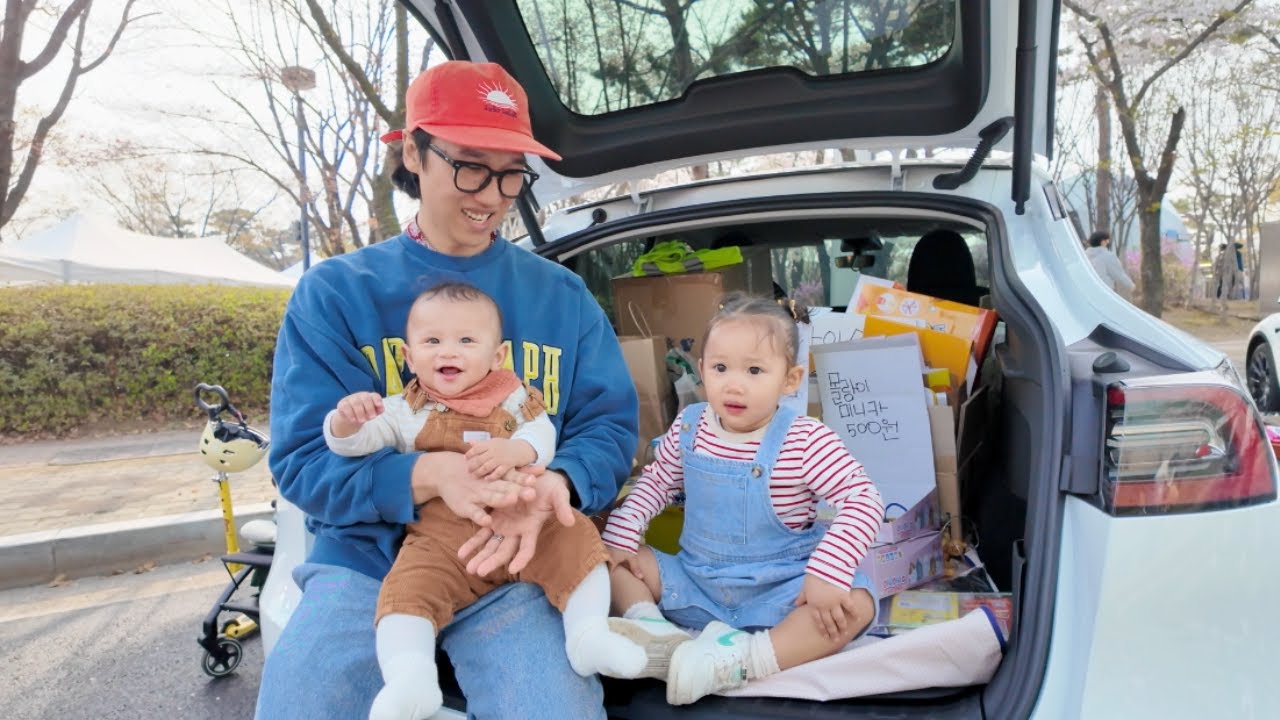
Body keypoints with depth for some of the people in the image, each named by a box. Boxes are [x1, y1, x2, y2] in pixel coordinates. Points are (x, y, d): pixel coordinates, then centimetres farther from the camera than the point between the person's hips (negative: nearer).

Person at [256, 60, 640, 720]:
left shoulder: (562, 295, 6)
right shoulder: (334, 293, 1)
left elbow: (608, 424, 1)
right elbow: (302, 458, -6)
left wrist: (556, 484, -23)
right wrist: (428, 475, -26)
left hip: (515, 565, 1)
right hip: (364, 557, 0)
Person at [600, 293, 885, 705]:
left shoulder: (806, 442, -17)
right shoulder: (688, 428, -4)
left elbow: (865, 500, -22)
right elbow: (655, 483, 10)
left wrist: (828, 574, -32)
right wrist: (619, 538, -2)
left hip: (778, 591, -4)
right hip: (695, 581, 4)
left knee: (855, 605, -29)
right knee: (616, 562, -4)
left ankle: (744, 659, -36)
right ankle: (658, 634, -25)